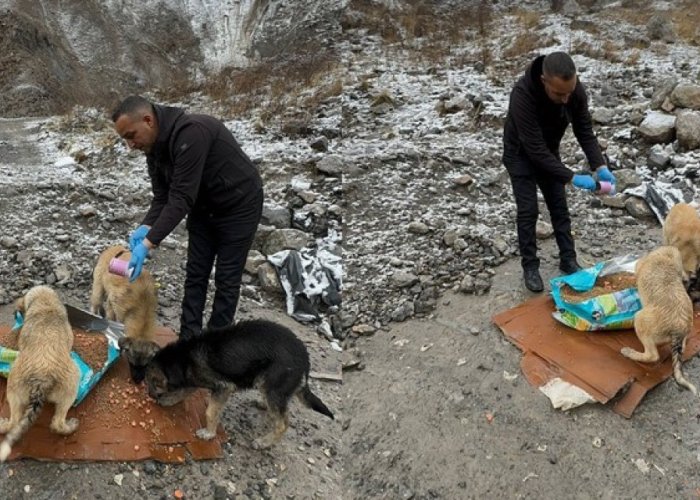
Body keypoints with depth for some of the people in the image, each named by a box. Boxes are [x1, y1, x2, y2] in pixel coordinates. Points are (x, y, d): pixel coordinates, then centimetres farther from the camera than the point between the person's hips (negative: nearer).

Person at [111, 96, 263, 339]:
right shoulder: (154, 146, -6)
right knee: (195, 274, 8)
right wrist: (146, 227, -21)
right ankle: (188, 340, 18)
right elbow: (162, 197, -3)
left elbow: (182, 198, -36)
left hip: (239, 205, -8)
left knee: (226, 279, 0)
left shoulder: (190, 133, -34)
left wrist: (149, 243, -37)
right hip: (203, 206, 8)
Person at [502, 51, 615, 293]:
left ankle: (568, 260, 20)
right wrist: (571, 177, -38)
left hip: (549, 151, 5)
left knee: (559, 207, 7)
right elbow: (534, 148, -38)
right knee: (528, 210, -5)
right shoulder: (523, 95, -40)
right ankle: (530, 266, 9)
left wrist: (600, 166, -26)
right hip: (521, 153, -4)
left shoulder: (575, 90, -24)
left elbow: (585, 131, -13)